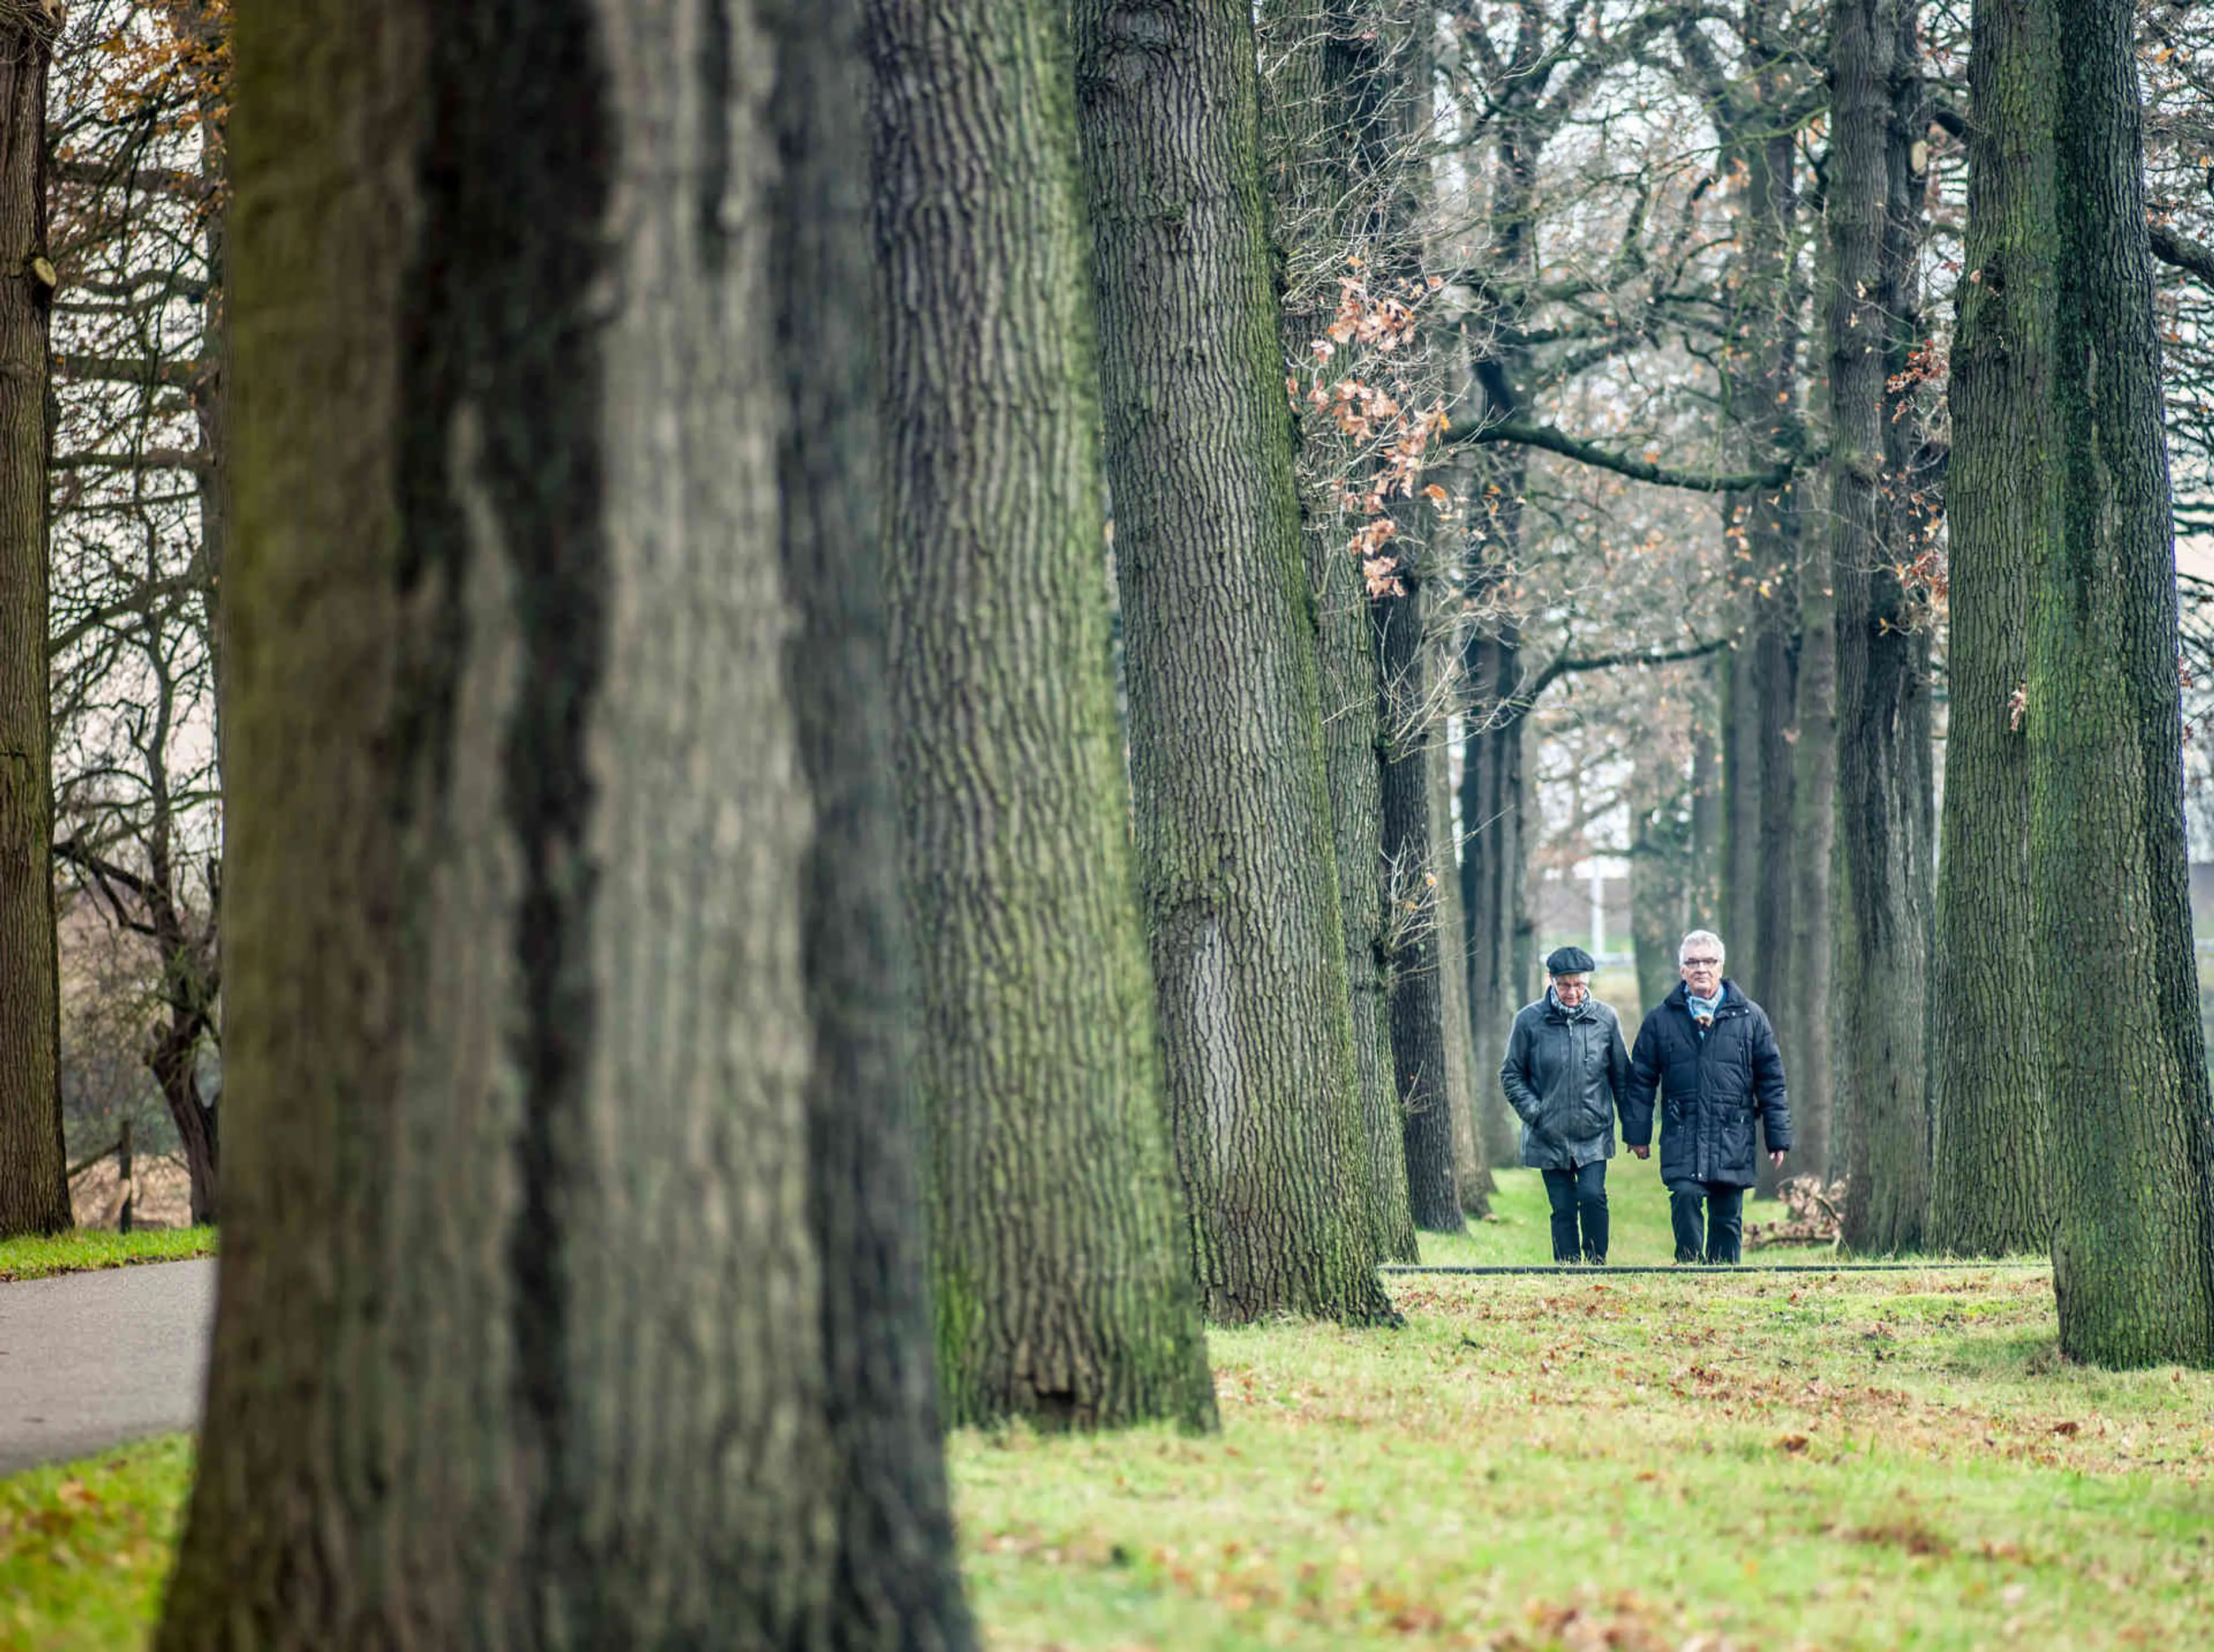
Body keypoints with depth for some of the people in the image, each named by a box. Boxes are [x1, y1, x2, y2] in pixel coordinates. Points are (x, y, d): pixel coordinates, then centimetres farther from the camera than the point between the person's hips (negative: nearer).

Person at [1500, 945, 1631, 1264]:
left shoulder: (1605, 1019, 1)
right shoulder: (1530, 1020, -3)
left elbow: (1621, 1075, 9)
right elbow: (1511, 1074, 6)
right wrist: (1532, 1111, -7)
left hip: (1595, 1134, 0)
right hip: (1549, 1137, 0)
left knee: (1592, 1196, -16)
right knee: (1563, 1209, 2)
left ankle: (1597, 1263, -1)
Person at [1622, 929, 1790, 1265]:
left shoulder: (1750, 1017, 8)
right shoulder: (1661, 1020, 8)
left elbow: (1771, 1080, 10)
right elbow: (1641, 1080, 12)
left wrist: (1779, 1136, 7)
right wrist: (1638, 1134, 7)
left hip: (1733, 1138, 1)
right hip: (1682, 1136, -1)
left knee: (1727, 1218, 3)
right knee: (1685, 1197, -20)